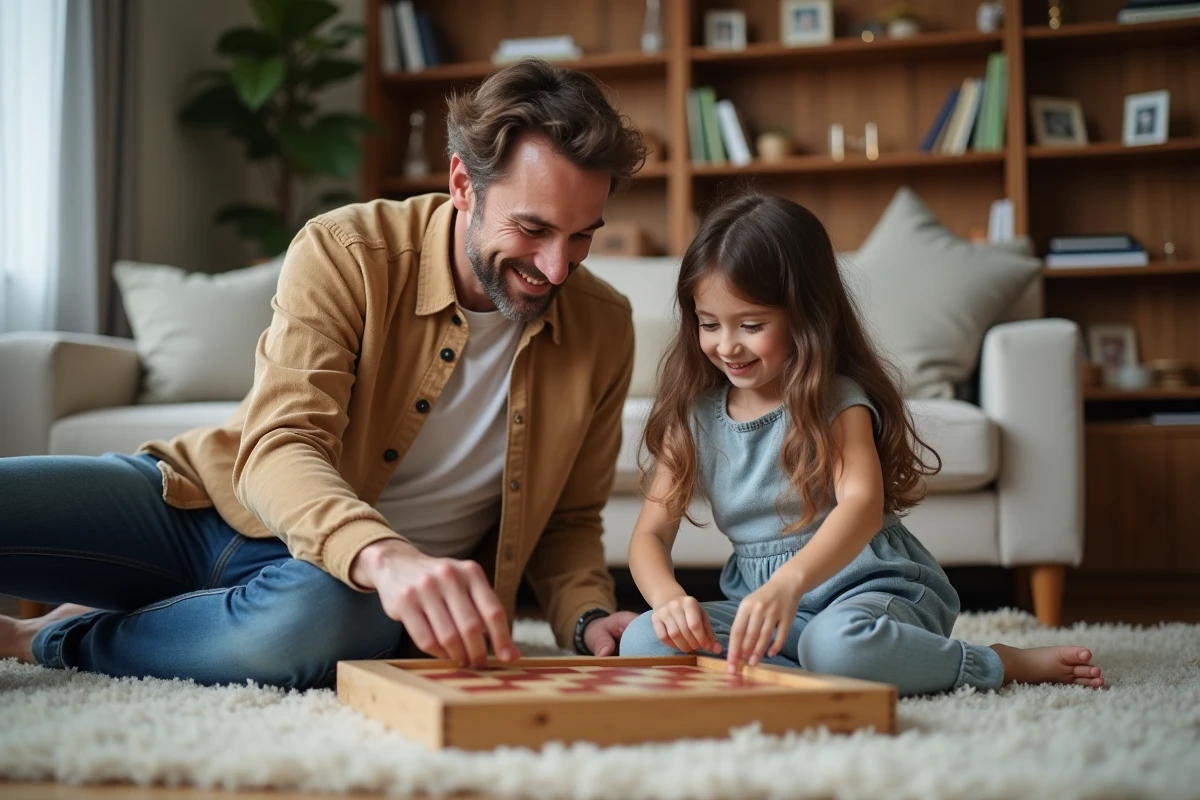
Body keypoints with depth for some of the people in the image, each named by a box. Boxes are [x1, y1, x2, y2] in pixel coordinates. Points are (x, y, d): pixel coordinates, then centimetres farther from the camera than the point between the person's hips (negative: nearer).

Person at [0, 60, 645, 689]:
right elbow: (278, 449, -26)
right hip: (208, 499, -1)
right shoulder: (345, 254, -16)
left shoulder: (603, 330, -5)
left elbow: (566, 521, 7)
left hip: (370, 590, 2)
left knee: (317, 619, -39)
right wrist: (384, 554, -47)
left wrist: (587, 617, -15)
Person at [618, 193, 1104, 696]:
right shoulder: (692, 415, 4)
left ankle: (1006, 665, -14)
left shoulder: (836, 399, -10)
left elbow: (863, 503, -28)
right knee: (642, 641, -21)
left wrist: (789, 582, -48)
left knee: (837, 642, -40)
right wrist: (669, 596, -25)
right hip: (757, 598, 5)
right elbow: (651, 532, 0)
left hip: (871, 586, -4)